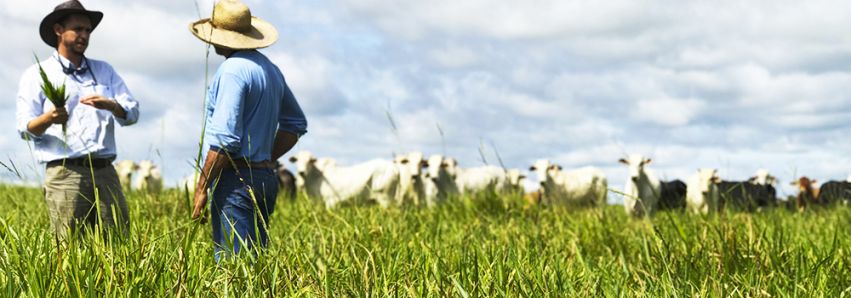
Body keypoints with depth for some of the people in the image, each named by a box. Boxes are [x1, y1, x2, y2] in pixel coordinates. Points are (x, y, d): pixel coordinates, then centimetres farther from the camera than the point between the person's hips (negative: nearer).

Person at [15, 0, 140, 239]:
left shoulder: (104, 71, 20)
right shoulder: (37, 75, 9)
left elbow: (132, 113, 10)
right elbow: (25, 128, 1)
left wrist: (109, 105, -13)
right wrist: (49, 119, -21)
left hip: (105, 171, 3)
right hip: (65, 172, -3)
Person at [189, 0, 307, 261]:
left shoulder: (232, 70, -13)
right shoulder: (271, 69, 15)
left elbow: (225, 139, -19)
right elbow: (296, 123, 26)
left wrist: (201, 187, -14)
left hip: (236, 180, -9)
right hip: (266, 177, 9)